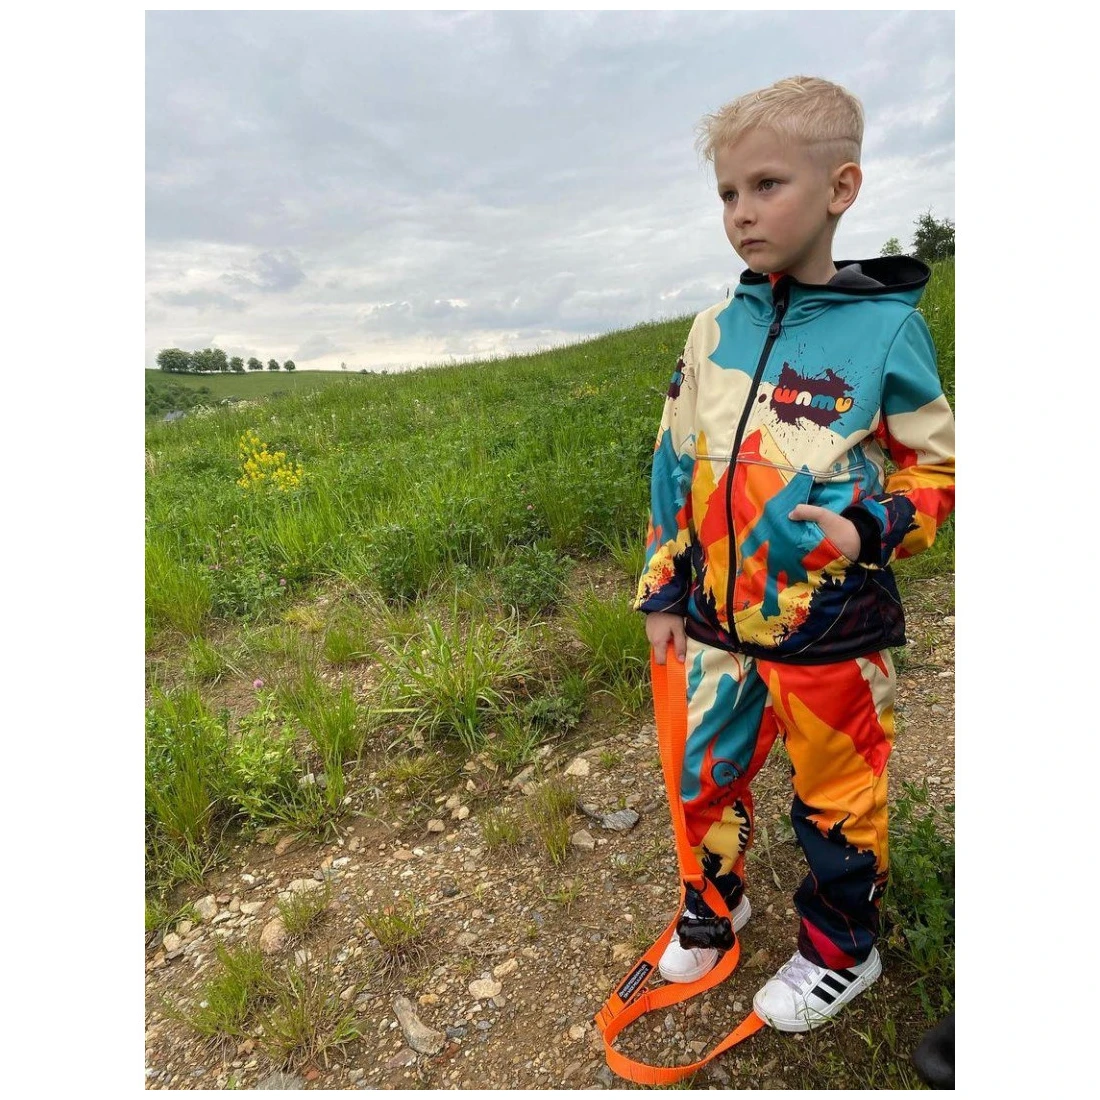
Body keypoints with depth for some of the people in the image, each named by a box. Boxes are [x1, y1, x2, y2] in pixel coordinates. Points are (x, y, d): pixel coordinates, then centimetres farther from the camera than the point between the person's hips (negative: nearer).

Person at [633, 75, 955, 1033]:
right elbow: (677, 467, 7)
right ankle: (716, 899, 48)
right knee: (707, 777, 18)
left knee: (837, 800, 15)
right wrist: (662, 593, 8)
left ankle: (842, 951, 43)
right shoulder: (716, 329, 2)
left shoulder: (886, 327, -9)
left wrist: (873, 529, -20)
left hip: (835, 634, -3)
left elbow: (939, 466, 0)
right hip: (719, 624, 4)